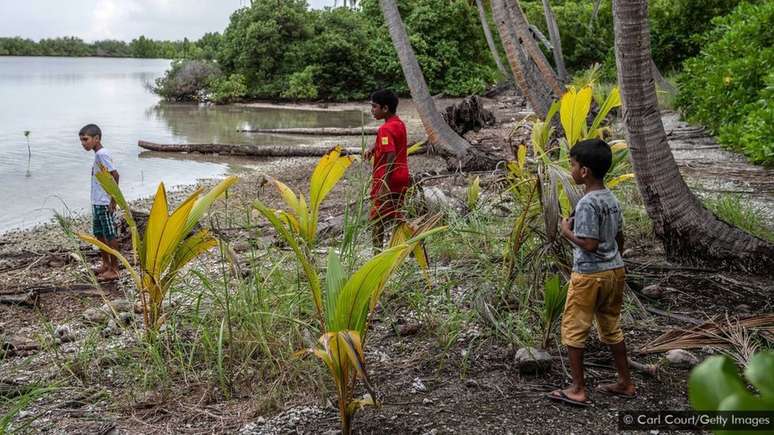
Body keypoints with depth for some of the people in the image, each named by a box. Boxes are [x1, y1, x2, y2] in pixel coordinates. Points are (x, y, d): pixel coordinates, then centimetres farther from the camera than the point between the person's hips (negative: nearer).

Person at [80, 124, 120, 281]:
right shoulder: (98, 154, 12)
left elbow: (115, 175, -22)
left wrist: (113, 200, -20)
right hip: (97, 202, 10)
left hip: (104, 203, -10)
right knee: (99, 233, 16)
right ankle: (106, 264, 28)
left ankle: (114, 269, 5)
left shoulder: (102, 154, -16)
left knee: (110, 235, -2)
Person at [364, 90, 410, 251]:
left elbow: (391, 157, -27)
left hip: (387, 180, -9)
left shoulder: (386, 129, -19)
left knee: (376, 219, 1)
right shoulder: (399, 123, 8)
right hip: (401, 178, 9)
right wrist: (373, 148, 8)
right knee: (396, 217, 17)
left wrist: (384, 184, -29)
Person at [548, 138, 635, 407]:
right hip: (615, 270, 9)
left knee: (573, 330, 3)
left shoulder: (587, 204, -21)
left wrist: (567, 233, -9)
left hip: (589, 275, -9)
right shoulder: (612, 199, 6)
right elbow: (619, 238, 12)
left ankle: (578, 390, 8)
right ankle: (625, 383, 27)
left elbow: (589, 244, -25)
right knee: (612, 328, 19)